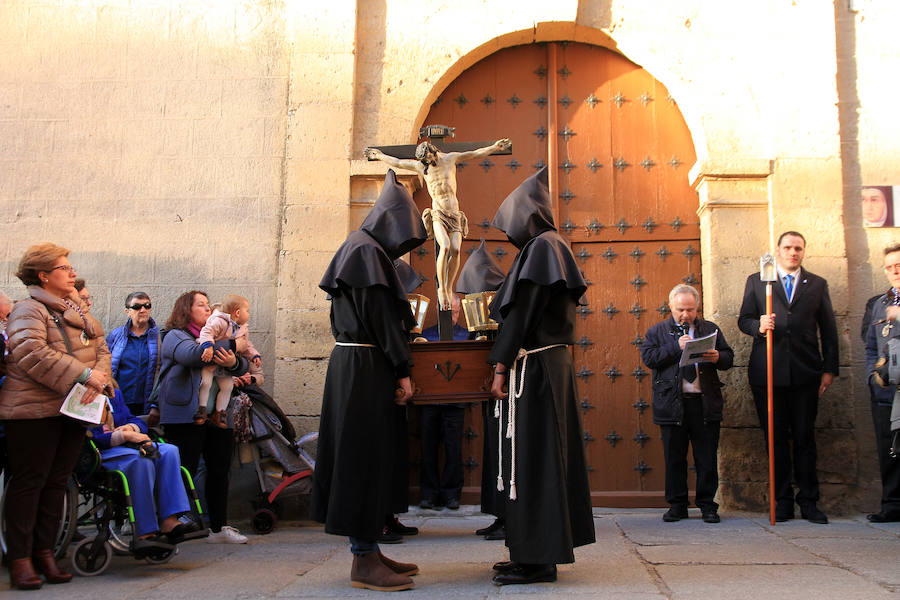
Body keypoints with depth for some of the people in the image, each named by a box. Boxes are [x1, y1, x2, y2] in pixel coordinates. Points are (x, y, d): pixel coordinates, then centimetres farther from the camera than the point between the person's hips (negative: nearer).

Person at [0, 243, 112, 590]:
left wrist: (100, 378, -10)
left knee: (57, 482, 11)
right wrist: (83, 374, -24)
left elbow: (101, 347, 12)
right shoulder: (28, 310, -6)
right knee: (29, 482, -1)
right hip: (34, 409, -7)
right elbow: (32, 353, -22)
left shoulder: (76, 311, 18)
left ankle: (44, 551, 20)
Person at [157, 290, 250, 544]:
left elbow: (243, 367, 9)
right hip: (185, 416, -6)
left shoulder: (216, 336, 21)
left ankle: (219, 527, 16)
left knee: (220, 470, 7)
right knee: (184, 473, -6)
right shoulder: (175, 336, 2)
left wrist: (234, 362, -16)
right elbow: (192, 354, -21)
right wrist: (232, 346, -15)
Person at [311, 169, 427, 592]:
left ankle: (367, 551, 18)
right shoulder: (368, 252, -10)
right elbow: (379, 316, -16)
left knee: (363, 457, 11)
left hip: (352, 364, 10)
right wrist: (402, 371, -13)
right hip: (366, 367, -10)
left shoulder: (362, 250, 20)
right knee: (365, 457, -7)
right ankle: (363, 562, -3)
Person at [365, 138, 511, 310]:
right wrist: (380, 156, 30)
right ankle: (441, 289, -19)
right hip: (437, 214, -2)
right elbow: (397, 163, 21)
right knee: (445, 246, -26)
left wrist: (494, 147, 9)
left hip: (455, 214, 2)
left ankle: (449, 288, -6)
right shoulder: (420, 166, 8)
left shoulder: (450, 158, 8)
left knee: (455, 249, -18)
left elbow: (476, 154, 14)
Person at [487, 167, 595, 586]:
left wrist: (501, 366, -15)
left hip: (535, 366, -10)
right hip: (553, 363, 10)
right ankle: (538, 552, 17)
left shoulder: (539, 248, -11)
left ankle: (538, 559, -2)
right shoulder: (550, 248, 18)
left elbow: (522, 314, -16)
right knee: (547, 455, 10)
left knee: (531, 457, -7)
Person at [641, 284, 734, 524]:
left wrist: (717, 357, -11)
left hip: (705, 403, 1)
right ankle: (677, 505, 15)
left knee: (707, 458, 4)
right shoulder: (657, 331, 9)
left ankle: (707, 504, 15)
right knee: (674, 457, 5)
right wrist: (676, 346, -13)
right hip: (672, 404, -1)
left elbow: (729, 358, 12)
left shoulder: (711, 329, 13)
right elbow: (648, 357, -6)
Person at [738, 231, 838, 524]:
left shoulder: (817, 284, 12)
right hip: (768, 371, 0)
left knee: (805, 437, 3)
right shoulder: (756, 281, 10)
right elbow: (743, 319, 8)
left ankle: (809, 502, 11)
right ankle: (783, 501, 11)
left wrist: (830, 369, 5)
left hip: (805, 372, 1)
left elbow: (828, 330, 11)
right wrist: (758, 326, -15)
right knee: (775, 437, 4)